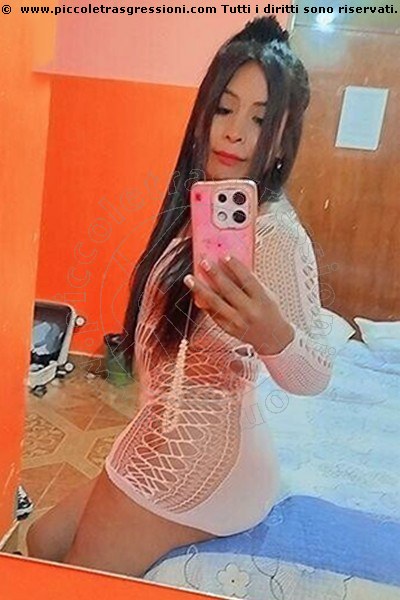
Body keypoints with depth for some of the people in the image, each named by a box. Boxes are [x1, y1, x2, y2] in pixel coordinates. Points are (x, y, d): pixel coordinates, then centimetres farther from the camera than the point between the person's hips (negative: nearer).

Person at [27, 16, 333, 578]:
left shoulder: (276, 232, -21)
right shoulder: (200, 209, 6)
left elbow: (314, 376, -27)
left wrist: (273, 334, -50)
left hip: (203, 462, -8)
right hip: (166, 446, 8)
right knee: (43, 542, 19)